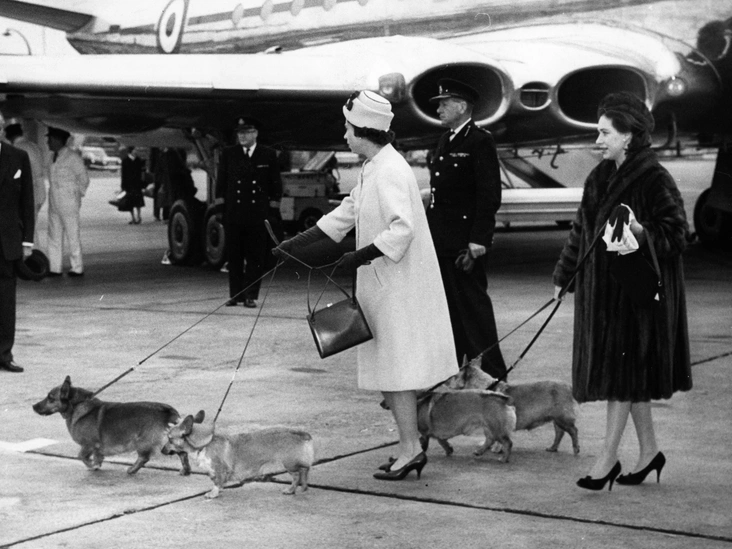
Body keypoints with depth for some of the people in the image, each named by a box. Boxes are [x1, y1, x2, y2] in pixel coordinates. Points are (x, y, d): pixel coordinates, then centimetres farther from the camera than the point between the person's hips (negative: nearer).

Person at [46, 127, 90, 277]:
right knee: (54, 236, 7)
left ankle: (78, 268, 3)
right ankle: (55, 268, 12)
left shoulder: (72, 157, -10)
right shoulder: (53, 156, 11)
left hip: (69, 203, -7)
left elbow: (84, 178, -2)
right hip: (54, 203, 7)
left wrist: (78, 195, 3)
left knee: (73, 236, -3)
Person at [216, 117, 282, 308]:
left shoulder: (268, 155, 5)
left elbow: (275, 184, 7)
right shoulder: (228, 154, 9)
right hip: (233, 213, 2)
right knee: (234, 256, 5)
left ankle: (250, 295, 6)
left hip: (258, 215, -1)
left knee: (256, 257, 0)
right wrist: (219, 206, 4)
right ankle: (235, 294, 13)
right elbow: (221, 183, 11)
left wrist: (273, 209, 1)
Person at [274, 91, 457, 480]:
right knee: (390, 370, 12)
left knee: (396, 368, -6)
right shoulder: (372, 170, 14)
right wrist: (296, 244, 21)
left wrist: (363, 255, -25)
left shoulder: (390, 173, -17)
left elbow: (402, 228, -26)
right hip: (384, 286, 10)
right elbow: (346, 214, 22)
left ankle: (410, 449, -1)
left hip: (397, 287, -10)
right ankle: (411, 447, 17)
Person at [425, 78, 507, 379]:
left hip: (464, 244, -9)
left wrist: (477, 244, -19)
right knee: (449, 308, 13)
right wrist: (430, 235, 16)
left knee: (473, 304, -4)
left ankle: (491, 372, 3)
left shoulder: (480, 142, -10)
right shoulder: (445, 141, 16)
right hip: (440, 242, 9)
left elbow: (489, 197, -15)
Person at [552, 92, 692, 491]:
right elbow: (581, 229, 17)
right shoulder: (601, 177, 9)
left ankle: (608, 457, 2)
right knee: (626, 375, 12)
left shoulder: (654, 180, -13)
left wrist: (641, 232, -31)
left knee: (623, 370, -4)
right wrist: (563, 276, 18)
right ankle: (649, 451, 23)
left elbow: (676, 235, -14)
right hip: (601, 287, 8)